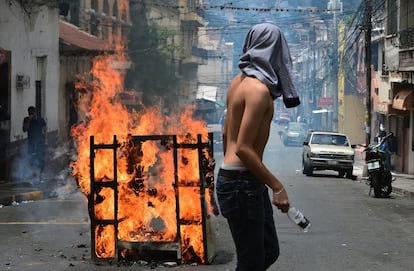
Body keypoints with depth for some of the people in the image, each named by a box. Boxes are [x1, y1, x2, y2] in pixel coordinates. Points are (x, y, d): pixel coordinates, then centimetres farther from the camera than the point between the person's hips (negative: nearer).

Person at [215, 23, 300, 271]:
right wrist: (277, 186, -20)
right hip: (242, 184, -10)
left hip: (239, 179, 10)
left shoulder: (240, 81, 11)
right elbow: (243, 148, -23)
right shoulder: (259, 89, -17)